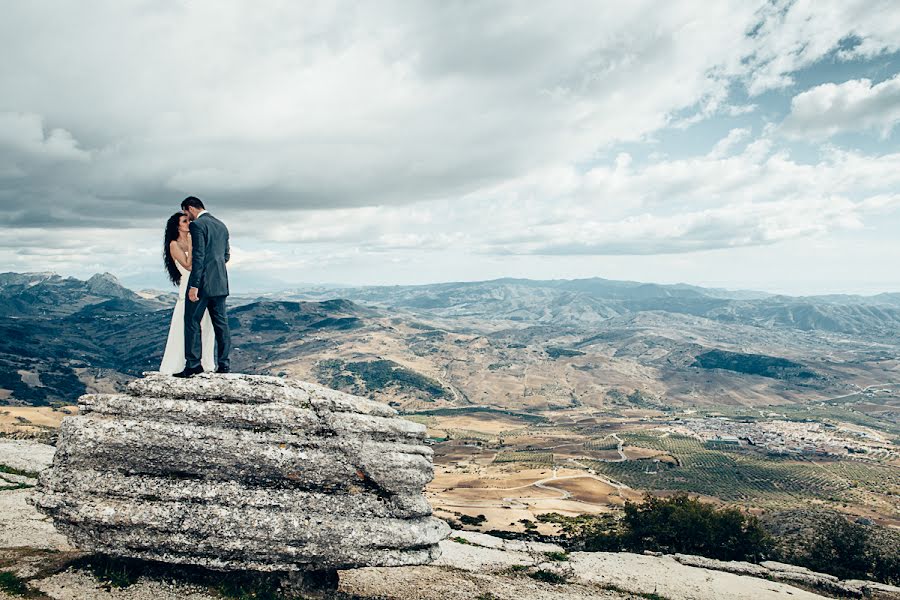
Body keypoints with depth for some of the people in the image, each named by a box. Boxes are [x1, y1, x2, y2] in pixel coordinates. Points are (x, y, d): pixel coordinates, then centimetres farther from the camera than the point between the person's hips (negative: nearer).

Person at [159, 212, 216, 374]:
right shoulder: (174, 244, -1)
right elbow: (188, 265, -12)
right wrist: (190, 244, -9)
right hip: (189, 289, -6)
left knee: (206, 329, 6)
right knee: (185, 330, -5)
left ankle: (205, 365, 13)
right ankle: (174, 368, 3)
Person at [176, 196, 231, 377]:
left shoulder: (197, 225, -9)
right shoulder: (221, 225, 15)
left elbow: (198, 257, -17)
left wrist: (194, 285, -17)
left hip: (203, 281, -7)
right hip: (220, 283, 8)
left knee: (192, 322, 0)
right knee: (221, 323, 8)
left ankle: (193, 365, -1)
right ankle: (223, 364, 9)